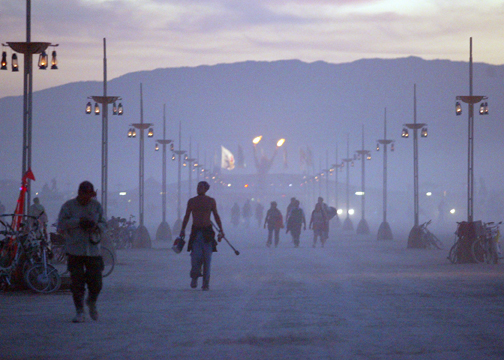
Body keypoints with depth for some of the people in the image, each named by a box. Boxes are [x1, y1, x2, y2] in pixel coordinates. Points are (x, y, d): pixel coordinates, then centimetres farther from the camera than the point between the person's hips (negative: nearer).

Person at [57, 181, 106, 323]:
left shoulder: (97, 206, 9)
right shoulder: (68, 206, 1)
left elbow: (104, 224, 10)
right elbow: (61, 224, -8)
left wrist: (96, 226, -12)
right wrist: (78, 221, -17)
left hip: (93, 250, 2)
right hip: (75, 250, -2)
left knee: (96, 283, 0)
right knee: (77, 283, -4)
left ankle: (92, 302, 31)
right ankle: (80, 312, 5)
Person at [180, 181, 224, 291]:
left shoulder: (211, 201, 7)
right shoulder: (191, 201, 8)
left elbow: (216, 216, 11)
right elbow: (186, 216, 13)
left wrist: (221, 230, 6)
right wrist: (182, 230, 6)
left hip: (207, 232, 0)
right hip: (195, 231, 0)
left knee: (207, 258, -2)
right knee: (196, 255, -13)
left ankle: (206, 283, 4)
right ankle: (194, 278, 7)